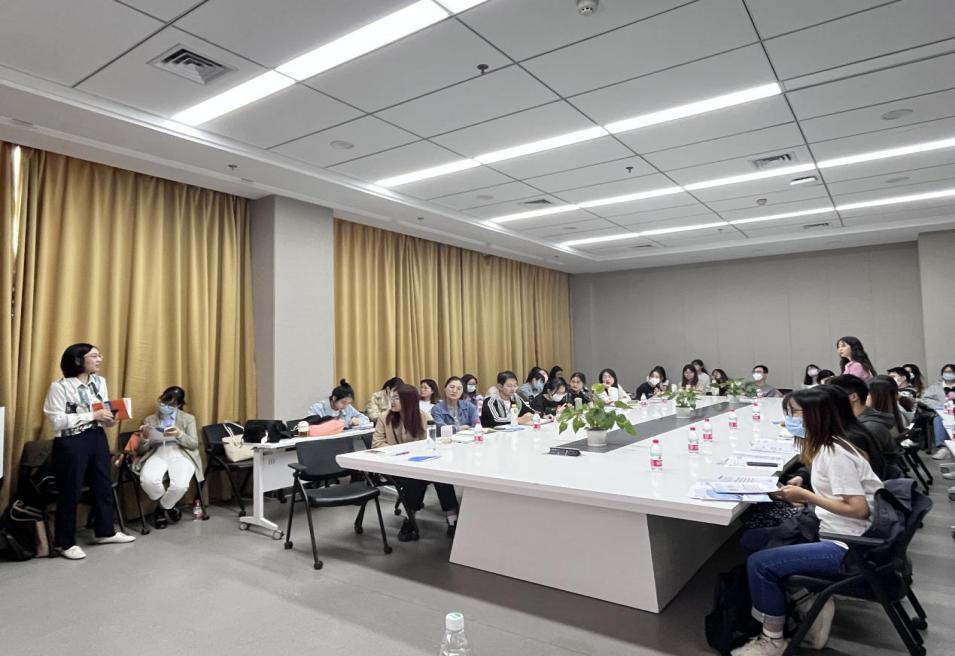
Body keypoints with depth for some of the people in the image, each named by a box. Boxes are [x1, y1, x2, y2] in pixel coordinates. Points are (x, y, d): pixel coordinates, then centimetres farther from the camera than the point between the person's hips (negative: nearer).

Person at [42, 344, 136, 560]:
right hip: (71, 443, -6)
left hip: (97, 438, 6)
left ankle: (105, 532, 30)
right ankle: (65, 542, 20)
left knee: (103, 485, 14)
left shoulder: (100, 381, 4)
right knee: (70, 491, 4)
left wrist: (109, 419, -8)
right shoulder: (60, 387, -14)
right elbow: (57, 421, -17)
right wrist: (93, 415, -22)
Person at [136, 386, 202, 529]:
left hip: (180, 454, -1)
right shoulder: (150, 420, 17)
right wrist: (144, 438, -10)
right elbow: (141, 450, 12)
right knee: (147, 480, -33)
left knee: (180, 485, -33)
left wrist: (179, 435, -16)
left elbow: (194, 444, 2)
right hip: (157, 454, 2)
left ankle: (161, 508, 3)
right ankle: (168, 507, -1)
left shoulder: (188, 418, 13)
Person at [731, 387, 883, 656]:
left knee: (759, 563, -16)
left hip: (847, 548, -10)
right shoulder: (824, 446, 8)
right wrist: (800, 490, -1)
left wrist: (805, 495, -20)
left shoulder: (834, 453, -21)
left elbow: (859, 509, -25)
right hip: (832, 532, 10)